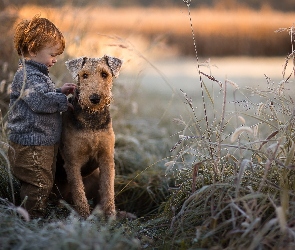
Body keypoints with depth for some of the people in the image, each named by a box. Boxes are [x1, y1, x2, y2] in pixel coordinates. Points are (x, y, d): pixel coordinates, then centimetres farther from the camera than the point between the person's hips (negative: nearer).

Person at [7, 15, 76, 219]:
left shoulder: (38, 73, 16)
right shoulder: (27, 75, -19)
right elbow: (41, 100, -32)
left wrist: (60, 92, 11)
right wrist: (63, 101, -17)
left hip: (45, 143, 11)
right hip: (31, 145, -11)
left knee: (46, 184, 19)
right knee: (38, 186, -4)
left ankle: (38, 221, 29)